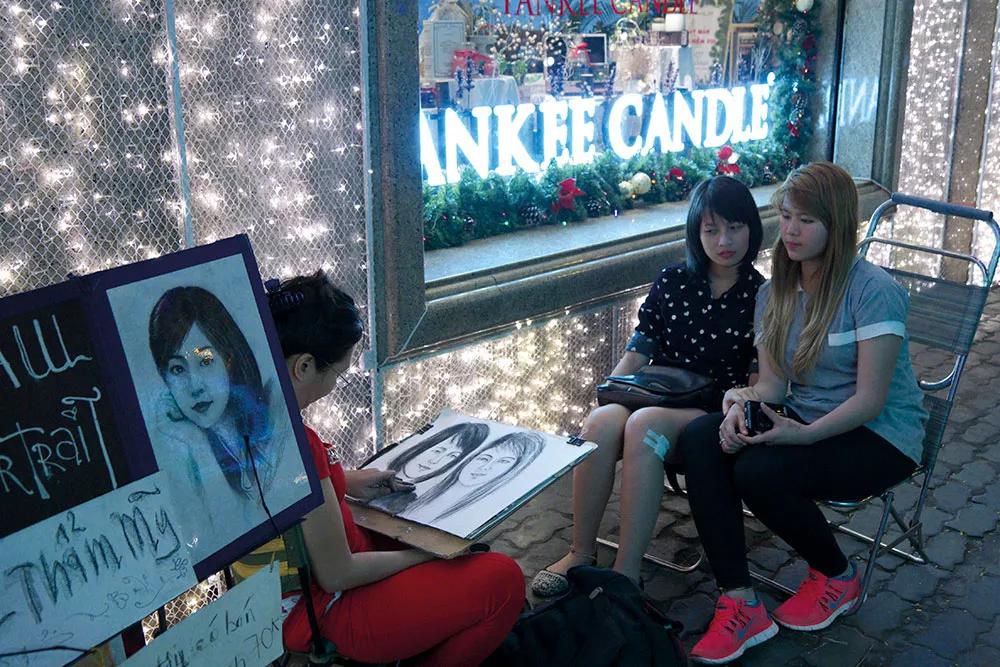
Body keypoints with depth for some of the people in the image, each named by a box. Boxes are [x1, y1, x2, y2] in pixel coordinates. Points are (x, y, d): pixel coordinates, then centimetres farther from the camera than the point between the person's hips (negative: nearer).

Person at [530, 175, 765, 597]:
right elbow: (636, 355, 13)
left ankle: (626, 571, -34)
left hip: (712, 417, -3)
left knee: (644, 424, -36)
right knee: (602, 422, -31)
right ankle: (580, 554, -20)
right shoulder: (672, 282, 13)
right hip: (655, 399, 3)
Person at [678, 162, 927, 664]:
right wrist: (742, 405, -19)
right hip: (804, 423, 6)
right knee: (700, 438, -21)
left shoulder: (874, 291, -15)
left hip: (878, 436, -6)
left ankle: (837, 577, 0)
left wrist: (804, 435, -29)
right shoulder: (774, 294, 6)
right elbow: (772, 383, 3)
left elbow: (870, 400, -17)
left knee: (758, 471, -31)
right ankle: (740, 606, -23)